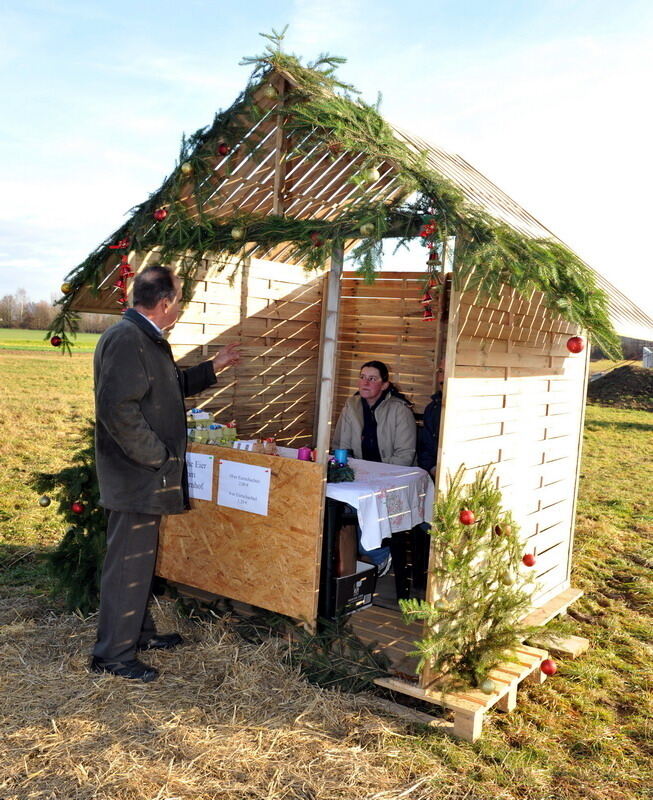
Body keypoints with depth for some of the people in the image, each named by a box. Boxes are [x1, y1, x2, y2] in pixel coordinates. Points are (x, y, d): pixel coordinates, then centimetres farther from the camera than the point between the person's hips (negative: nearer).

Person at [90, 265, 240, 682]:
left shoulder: (148, 339, 15)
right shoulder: (126, 339, -20)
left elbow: (173, 386, 29)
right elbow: (118, 408, -28)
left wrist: (214, 368, 27)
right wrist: (156, 455, -21)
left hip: (148, 476, 11)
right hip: (134, 477, -11)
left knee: (142, 559, 21)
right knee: (128, 565, 0)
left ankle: (140, 632, 37)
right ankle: (113, 655, 13)